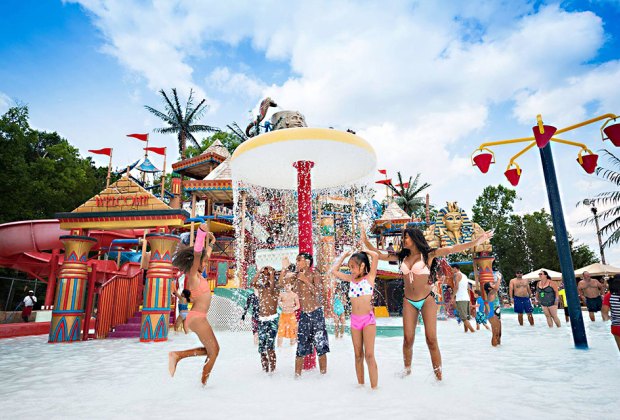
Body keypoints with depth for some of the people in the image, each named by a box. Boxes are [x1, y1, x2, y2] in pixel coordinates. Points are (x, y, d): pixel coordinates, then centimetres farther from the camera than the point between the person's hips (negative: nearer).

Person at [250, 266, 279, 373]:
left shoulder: (274, 289, -3)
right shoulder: (260, 288, 10)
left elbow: (271, 285, -26)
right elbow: (252, 284, -8)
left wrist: (271, 271, -15)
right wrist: (260, 272, -7)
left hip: (272, 320, -5)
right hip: (261, 320, 5)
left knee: (270, 345, -13)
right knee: (261, 346, 7)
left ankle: (272, 368, -3)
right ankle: (264, 367, 20)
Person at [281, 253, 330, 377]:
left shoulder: (314, 274, -5)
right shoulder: (295, 276, 7)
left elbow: (318, 293, -16)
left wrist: (305, 280, -17)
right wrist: (284, 268, -9)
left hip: (316, 313, -3)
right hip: (303, 314, 3)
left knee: (320, 346, 4)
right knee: (300, 347, 5)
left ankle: (323, 373, 15)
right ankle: (297, 375, 15)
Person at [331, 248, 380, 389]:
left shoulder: (370, 277, -2)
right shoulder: (351, 279, 11)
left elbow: (375, 256, -13)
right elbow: (334, 271, 14)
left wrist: (364, 251, 4)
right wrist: (344, 255, 17)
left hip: (368, 319, -5)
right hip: (354, 320, 5)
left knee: (369, 355, -7)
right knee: (358, 355, 9)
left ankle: (374, 388, -3)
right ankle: (360, 385, 17)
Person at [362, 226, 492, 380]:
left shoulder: (428, 255, -5)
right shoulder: (402, 257, 7)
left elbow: (452, 249, -13)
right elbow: (380, 255, 11)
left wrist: (477, 241, -20)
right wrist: (366, 241, 7)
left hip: (427, 300, -3)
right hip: (409, 302, 3)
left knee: (431, 339, -5)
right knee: (408, 339, 3)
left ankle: (438, 375, 7)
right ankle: (407, 369, 22)